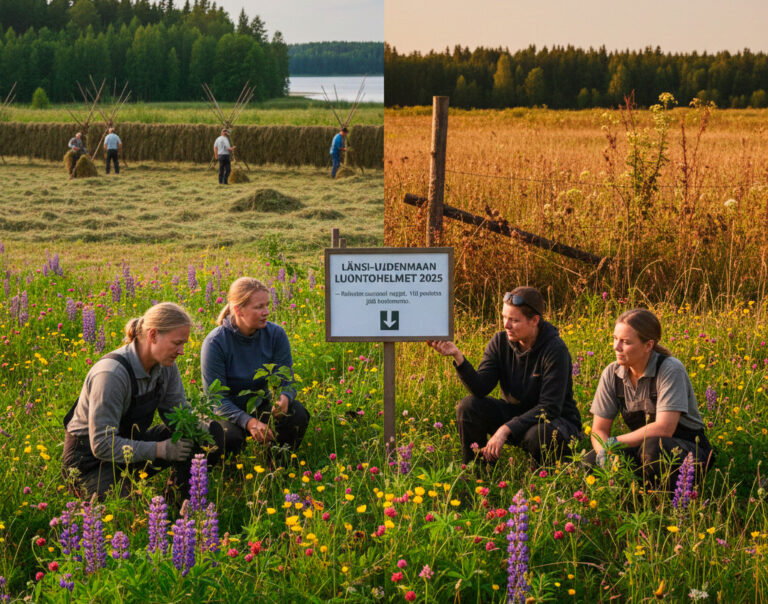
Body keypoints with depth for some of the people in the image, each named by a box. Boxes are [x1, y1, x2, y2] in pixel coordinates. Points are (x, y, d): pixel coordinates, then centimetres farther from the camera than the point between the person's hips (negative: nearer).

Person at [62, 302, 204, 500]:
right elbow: (102, 445, -29)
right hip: (91, 456, -7)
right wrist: (159, 449, -32)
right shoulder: (111, 374, -30)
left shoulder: (166, 365, -7)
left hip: (131, 442, 7)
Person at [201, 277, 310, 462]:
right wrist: (248, 422, -39)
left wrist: (284, 398, -34)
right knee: (228, 437, -37)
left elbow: (287, 382, -7)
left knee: (298, 414, -26)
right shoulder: (214, 343, -20)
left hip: (261, 406, 4)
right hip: (228, 412, -3)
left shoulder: (276, 334, -9)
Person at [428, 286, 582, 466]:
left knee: (538, 436, -39)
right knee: (468, 406, -18)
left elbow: (550, 408, -25)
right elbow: (480, 389, -15)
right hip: (514, 414, 5)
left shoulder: (555, 350, -21)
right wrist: (458, 357, -32)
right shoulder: (500, 342, -6)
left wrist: (505, 429, -33)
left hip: (556, 420, -5)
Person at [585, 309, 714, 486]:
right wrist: (604, 451, -23)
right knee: (589, 462, -20)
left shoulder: (670, 370, -19)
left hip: (689, 449, -5)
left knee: (653, 446, -38)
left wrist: (614, 442, -23)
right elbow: (599, 430, 0)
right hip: (642, 446, 5)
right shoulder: (612, 374, -2)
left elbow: (664, 428, -29)